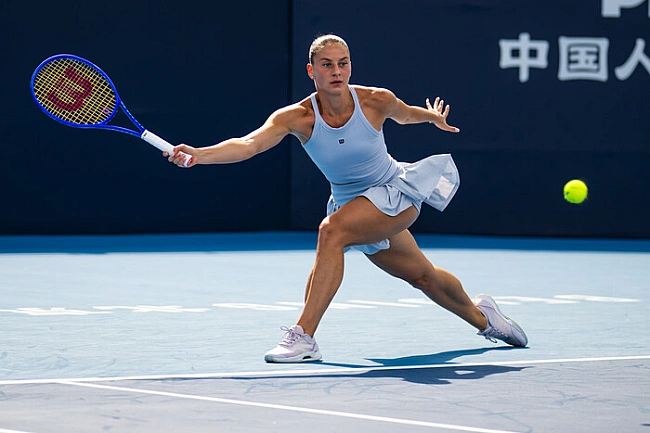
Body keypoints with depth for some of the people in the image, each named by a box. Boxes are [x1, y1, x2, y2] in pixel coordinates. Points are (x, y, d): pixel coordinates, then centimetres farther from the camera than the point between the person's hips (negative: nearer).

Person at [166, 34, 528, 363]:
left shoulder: (376, 101, -20)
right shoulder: (298, 117, -20)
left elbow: (404, 114, 6)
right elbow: (249, 144, -35)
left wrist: (434, 117, 25)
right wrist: (198, 154, -51)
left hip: (397, 192, -3)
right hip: (353, 205, 3)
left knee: (332, 230, -30)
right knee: (423, 276, 20)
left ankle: (304, 337, -30)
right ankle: (481, 316, 51)